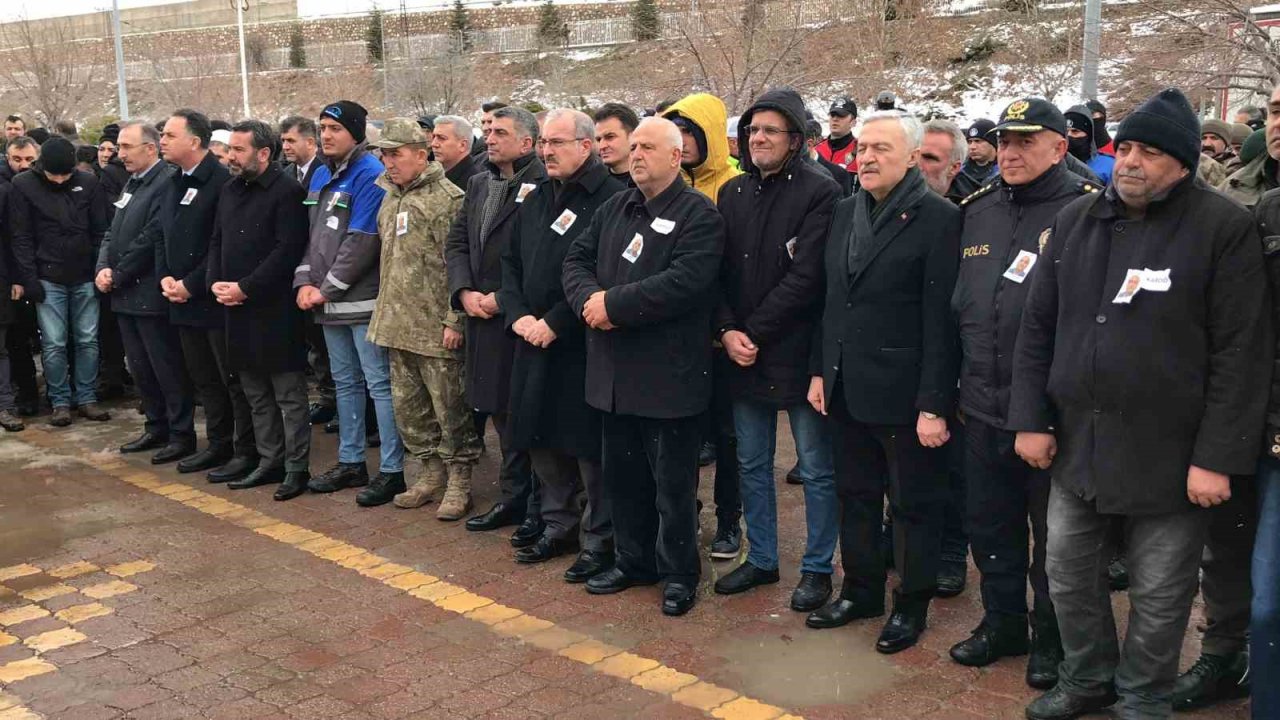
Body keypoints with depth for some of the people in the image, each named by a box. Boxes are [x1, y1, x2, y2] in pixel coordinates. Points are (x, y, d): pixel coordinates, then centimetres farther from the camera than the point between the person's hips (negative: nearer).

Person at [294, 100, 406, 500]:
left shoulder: (370, 175, -12)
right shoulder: (321, 175, 14)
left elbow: (361, 242, -18)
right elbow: (312, 234, 16)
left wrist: (327, 289, -14)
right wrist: (305, 282, 2)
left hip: (363, 299, -8)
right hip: (328, 300, 9)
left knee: (379, 383, -3)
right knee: (346, 382, 16)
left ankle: (392, 470, 4)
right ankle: (351, 462, 26)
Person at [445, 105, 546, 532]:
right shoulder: (478, 184, 14)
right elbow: (457, 242, 15)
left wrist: (503, 298, -16)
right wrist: (465, 292, 0)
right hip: (484, 319, 8)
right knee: (501, 411, 16)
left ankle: (541, 509, 12)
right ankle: (513, 498, 29)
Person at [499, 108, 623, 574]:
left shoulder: (611, 199, -12)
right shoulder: (536, 200, 15)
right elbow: (511, 262, 16)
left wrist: (555, 323, -17)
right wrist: (517, 314, 0)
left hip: (583, 344, -8)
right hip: (533, 342, 8)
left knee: (589, 446, -1)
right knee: (542, 438, 15)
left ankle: (601, 539, 13)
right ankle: (559, 525, 30)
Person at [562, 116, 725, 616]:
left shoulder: (699, 215, -10)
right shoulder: (614, 209, 13)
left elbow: (683, 283, -23)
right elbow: (576, 259, 10)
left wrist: (614, 303, -19)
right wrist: (588, 299, -12)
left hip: (669, 374, -7)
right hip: (614, 371, 7)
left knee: (673, 482, 5)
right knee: (622, 476, 17)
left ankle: (679, 574, 20)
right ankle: (633, 560, 33)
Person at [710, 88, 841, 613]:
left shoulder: (820, 193, -10)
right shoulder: (733, 193, 9)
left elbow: (805, 278, -16)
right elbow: (717, 273, 7)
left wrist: (754, 333, -14)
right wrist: (726, 331, -8)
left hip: (797, 353, -6)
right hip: (741, 355, 6)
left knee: (816, 468, 6)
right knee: (752, 463, 16)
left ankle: (817, 567, 21)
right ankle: (761, 559, 31)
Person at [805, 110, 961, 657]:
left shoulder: (938, 219, -12)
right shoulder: (845, 212, 10)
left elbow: (940, 319, -15)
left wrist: (934, 404, -17)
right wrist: (820, 370, 10)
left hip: (903, 394, -6)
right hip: (847, 389, 7)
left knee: (914, 504, 8)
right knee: (855, 495, 18)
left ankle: (911, 605, 24)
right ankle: (861, 590, 34)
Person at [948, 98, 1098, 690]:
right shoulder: (977, 211, 8)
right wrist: (955, 387, 12)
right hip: (984, 407, 5)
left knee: (1053, 534, 11)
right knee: (990, 524, 17)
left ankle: (1051, 639, 29)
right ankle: (1002, 623, 36)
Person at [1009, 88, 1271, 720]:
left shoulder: (1224, 228, -9)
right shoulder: (1074, 221, 6)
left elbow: (1242, 353, -11)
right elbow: (1037, 328, 9)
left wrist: (1218, 456, -14)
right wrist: (1031, 420, 4)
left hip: (1168, 454, -5)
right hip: (1076, 444, 5)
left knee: (1159, 595, 10)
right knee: (1067, 575, 16)